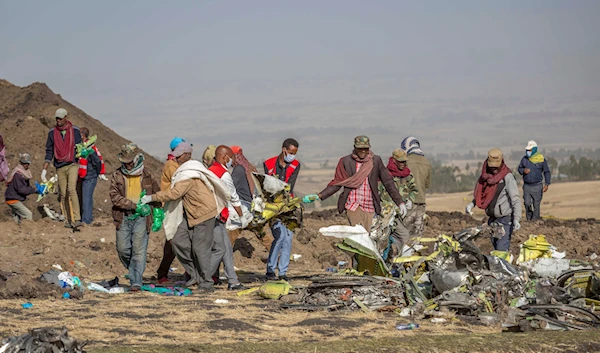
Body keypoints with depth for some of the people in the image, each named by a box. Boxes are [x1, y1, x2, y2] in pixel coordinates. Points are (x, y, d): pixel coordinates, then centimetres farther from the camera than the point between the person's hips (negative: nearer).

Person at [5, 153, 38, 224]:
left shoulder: (24, 173, 8)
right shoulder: (17, 174, -22)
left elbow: (26, 186, 13)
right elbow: (21, 189, -27)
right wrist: (34, 190, -25)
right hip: (13, 200, -10)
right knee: (28, 214, -16)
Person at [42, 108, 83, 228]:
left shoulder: (75, 131, 2)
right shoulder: (52, 133, 6)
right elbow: (49, 153, 10)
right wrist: (44, 170, 4)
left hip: (72, 165, -3)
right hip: (60, 167, 3)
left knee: (72, 189, -20)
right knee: (63, 194, 2)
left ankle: (77, 219, -23)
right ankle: (67, 220, 10)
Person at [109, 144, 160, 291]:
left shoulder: (147, 176, 6)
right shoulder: (117, 175, 4)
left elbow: (156, 195, 18)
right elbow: (114, 196, -6)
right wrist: (134, 205, -15)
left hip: (141, 218, -2)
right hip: (123, 217, 2)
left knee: (139, 250, -7)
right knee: (123, 249, 3)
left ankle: (136, 282, -8)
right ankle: (133, 271, 27)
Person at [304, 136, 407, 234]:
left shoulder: (376, 160, 6)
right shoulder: (346, 161, 3)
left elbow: (388, 182, 7)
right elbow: (337, 183, 7)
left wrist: (400, 202, 3)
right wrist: (319, 196, -5)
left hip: (369, 208, 2)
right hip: (353, 206, -2)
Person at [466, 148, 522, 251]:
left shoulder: (507, 177, -13)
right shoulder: (486, 176, 9)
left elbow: (515, 199, -17)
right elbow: (480, 194, 24)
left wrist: (516, 219, -27)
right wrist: (472, 203, 5)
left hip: (505, 219, -7)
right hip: (492, 219, 7)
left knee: (502, 248, -14)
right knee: (495, 246, 11)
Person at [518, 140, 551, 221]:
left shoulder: (541, 159, -4)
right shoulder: (524, 159, 4)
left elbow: (547, 172, 2)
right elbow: (519, 168, 16)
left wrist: (546, 184, -7)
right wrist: (523, 171, -8)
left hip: (537, 186, -2)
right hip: (526, 185, 2)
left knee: (536, 204, -1)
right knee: (527, 203, -3)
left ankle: (535, 219, 6)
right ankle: (529, 219, 15)